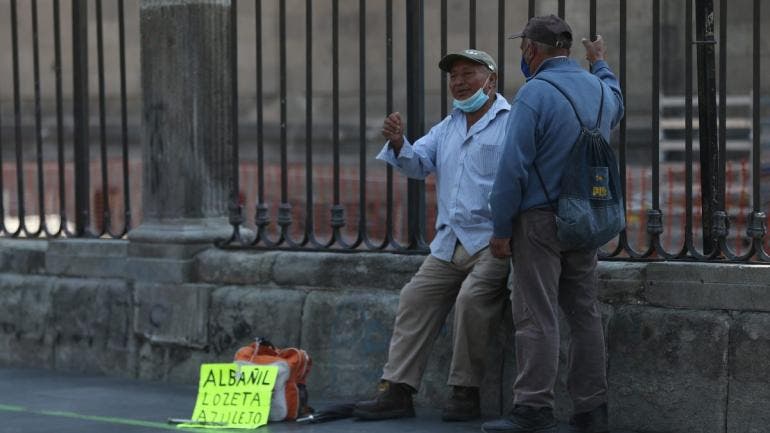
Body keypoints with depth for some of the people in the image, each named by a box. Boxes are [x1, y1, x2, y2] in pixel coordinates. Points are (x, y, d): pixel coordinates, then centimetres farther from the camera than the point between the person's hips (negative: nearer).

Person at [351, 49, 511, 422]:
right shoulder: (448, 126, 21)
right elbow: (418, 164, 12)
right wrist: (398, 144, -9)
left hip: (493, 241, -8)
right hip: (450, 243, 8)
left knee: (471, 298, -25)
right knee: (415, 300, 0)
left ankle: (465, 394, -13)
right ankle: (396, 390, 1)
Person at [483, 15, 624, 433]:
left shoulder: (535, 93, -13)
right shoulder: (598, 87, 10)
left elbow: (513, 167, -16)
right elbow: (617, 105, 38)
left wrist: (501, 229, -11)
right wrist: (600, 64, 55)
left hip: (541, 220, -7)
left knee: (536, 316, -6)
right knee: (584, 313, 10)